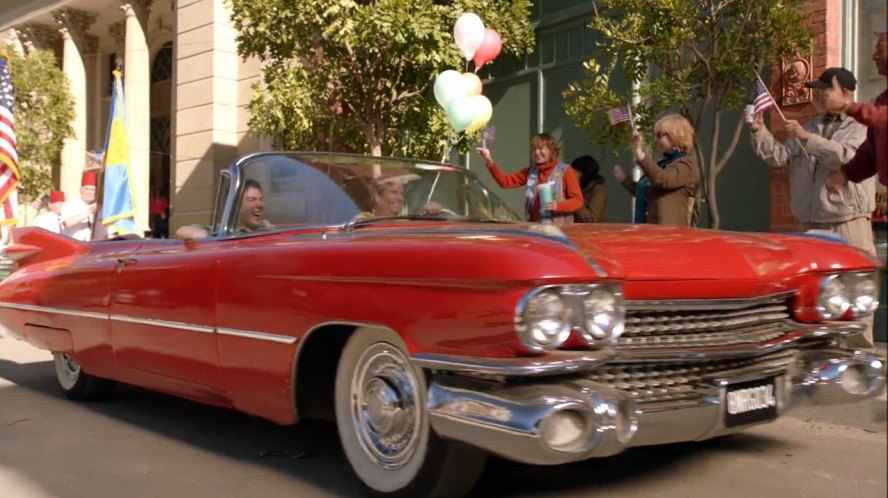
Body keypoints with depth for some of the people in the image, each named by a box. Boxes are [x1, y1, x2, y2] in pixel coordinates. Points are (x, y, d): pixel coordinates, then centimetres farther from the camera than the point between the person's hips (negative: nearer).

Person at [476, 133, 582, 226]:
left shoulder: (565, 171, -2)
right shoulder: (530, 171, 13)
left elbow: (578, 200, -4)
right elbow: (505, 181, 7)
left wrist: (558, 206, -22)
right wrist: (490, 162, -6)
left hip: (559, 230, -4)